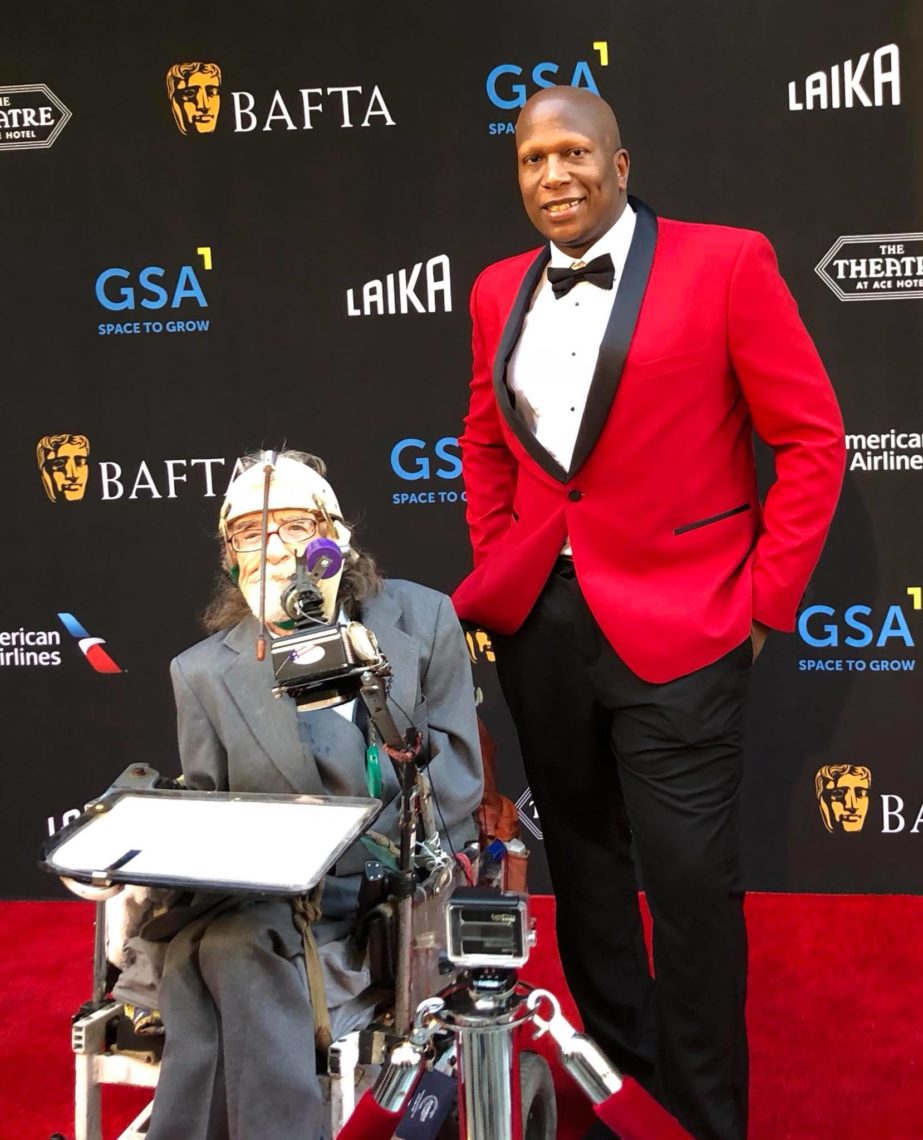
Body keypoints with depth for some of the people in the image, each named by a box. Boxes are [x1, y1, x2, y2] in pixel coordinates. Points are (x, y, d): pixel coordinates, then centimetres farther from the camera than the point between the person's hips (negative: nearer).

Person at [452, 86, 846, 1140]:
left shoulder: (725, 263, -7)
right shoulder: (499, 291, 8)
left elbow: (812, 439, -5)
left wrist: (764, 601, -7)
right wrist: (497, 566, 11)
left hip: (675, 626, -5)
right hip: (539, 622, 5)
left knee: (692, 883, -1)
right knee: (583, 865, 17)